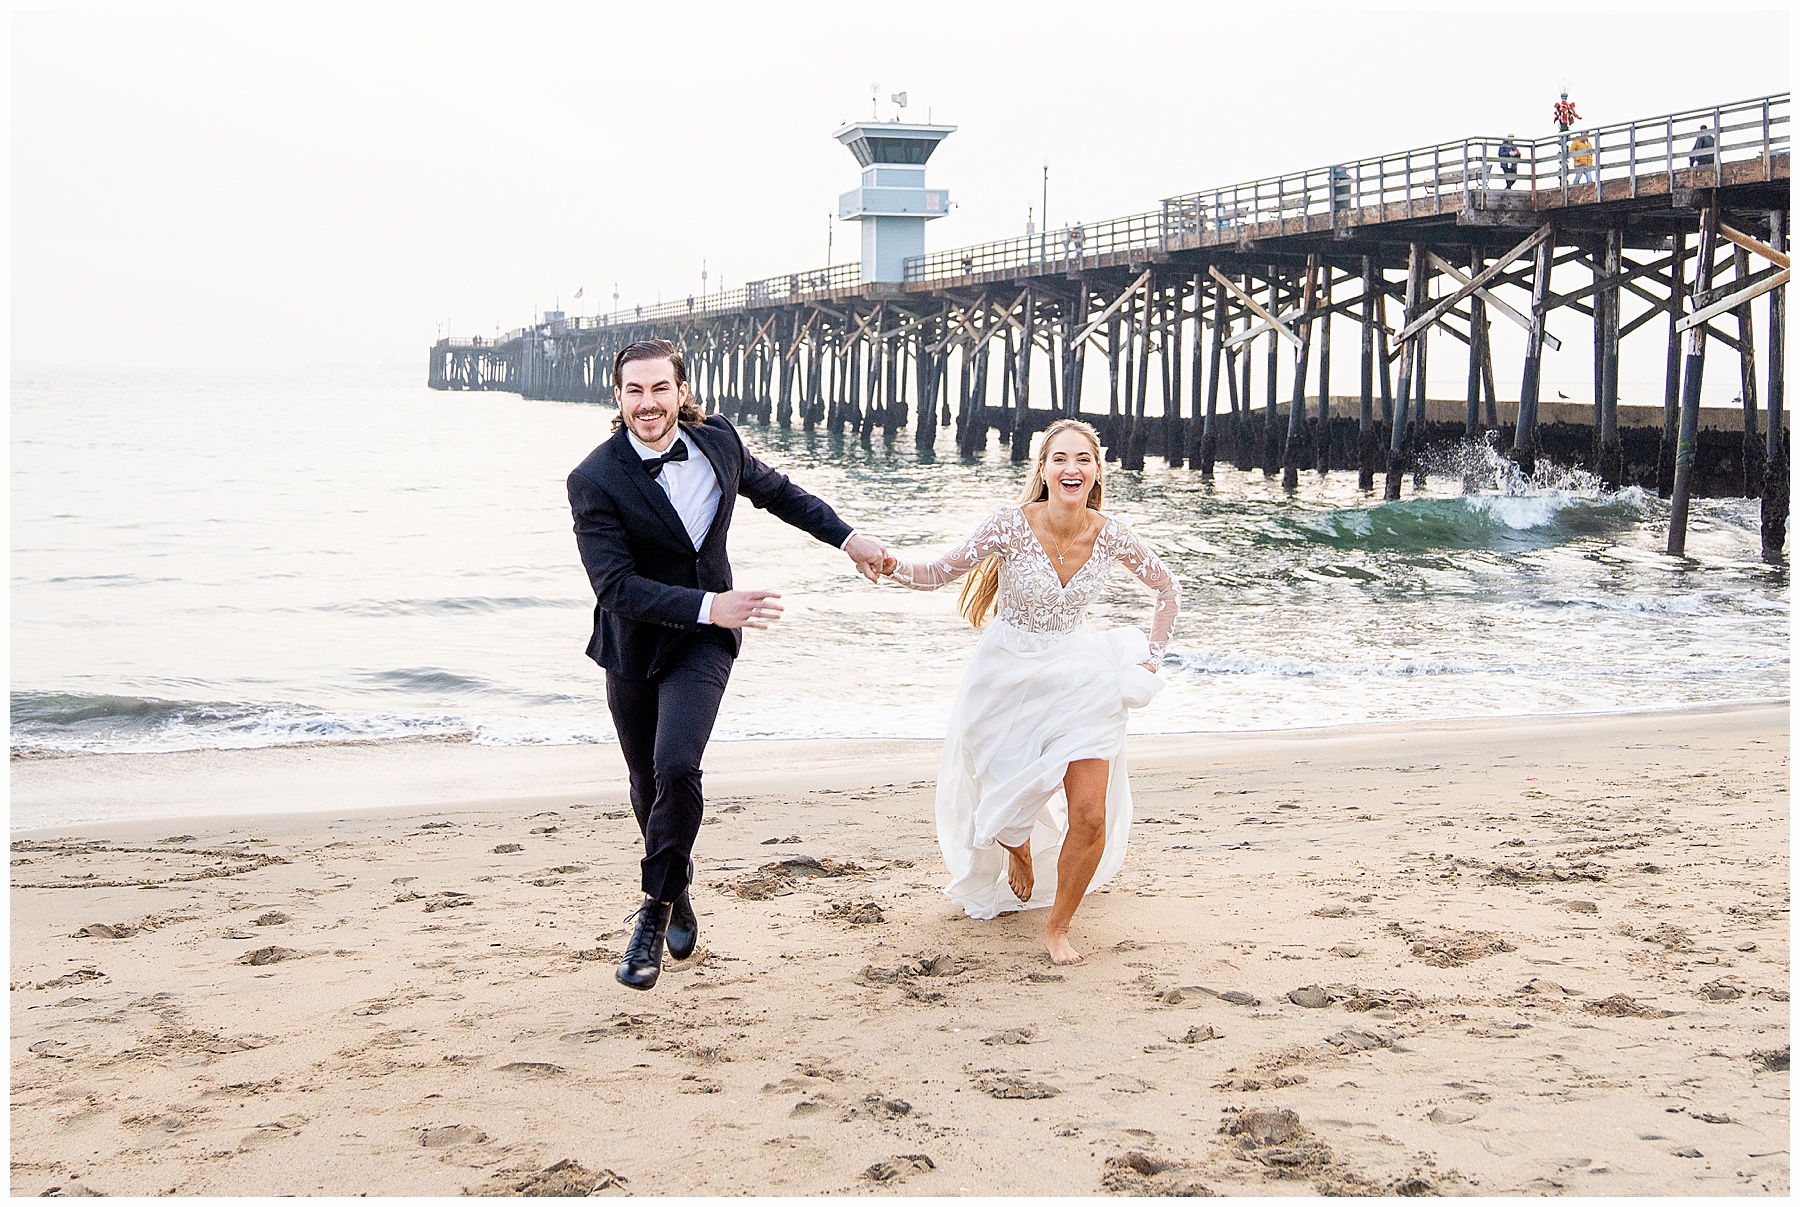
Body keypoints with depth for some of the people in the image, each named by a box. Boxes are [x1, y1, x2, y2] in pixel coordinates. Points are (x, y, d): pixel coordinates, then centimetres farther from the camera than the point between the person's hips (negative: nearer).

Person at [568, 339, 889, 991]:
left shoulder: (719, 441, -8)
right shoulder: (594, 480, -20)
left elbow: (777, 491, 13)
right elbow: (615, 586, -26)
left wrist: (848, 538, 12)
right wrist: (709, 607, -36)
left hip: (703, 642, 0)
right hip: (633, 646, 0)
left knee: (676, 766, -23)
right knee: (648, 786, 14)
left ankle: (655, 910, -7)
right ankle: (677, 899, 39)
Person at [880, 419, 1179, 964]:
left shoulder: (1112, 535, -11)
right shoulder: (1012, 524, -19)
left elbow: (1167, 590, 6)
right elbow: (941, 571, -13)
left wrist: (1150, 658, 3)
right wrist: (892, 565, -31)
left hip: (1078, 678, 1)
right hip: (1008, 678, -1)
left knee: (1090, 817, -11)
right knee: (1009, 810, 6)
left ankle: (1058, 926, 15)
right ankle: (1020, 854, 47)